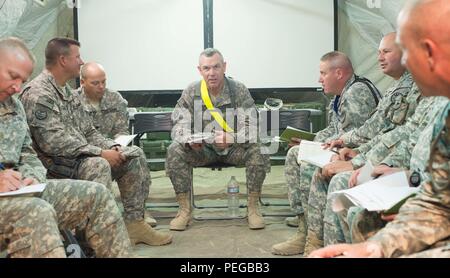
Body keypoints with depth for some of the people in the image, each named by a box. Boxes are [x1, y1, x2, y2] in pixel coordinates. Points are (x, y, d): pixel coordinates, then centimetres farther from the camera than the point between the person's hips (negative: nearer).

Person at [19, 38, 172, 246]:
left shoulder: (68, 92, 16)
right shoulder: (37, 94, -16)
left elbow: (88, 131, 18)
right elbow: (53, 142, -25)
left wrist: (112, 147, -1)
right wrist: (100, 153, -23)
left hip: (81, 156, 10)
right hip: (54, 163, -10)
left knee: (133, 155, 4)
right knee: (98, 165, -36)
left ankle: (134, 223, 3)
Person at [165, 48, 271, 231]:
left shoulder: (239, 90, -9)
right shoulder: (191, 92, -4)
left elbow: (251, 127, -17)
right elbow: (179, 125, -8)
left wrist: (231, 137, -39)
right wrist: (189, 139, -32)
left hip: (233, 148, -1)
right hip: (202, 149, 1)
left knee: (258, 150, -30)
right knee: (175, 151, -26)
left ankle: (253, 207, -14)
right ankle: (184, 209, -14)